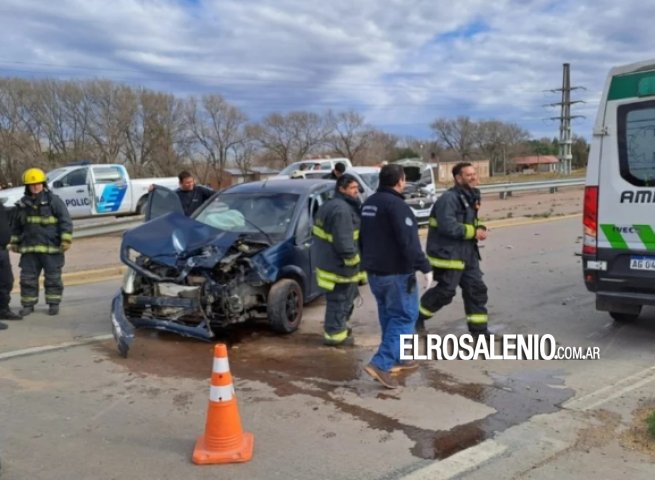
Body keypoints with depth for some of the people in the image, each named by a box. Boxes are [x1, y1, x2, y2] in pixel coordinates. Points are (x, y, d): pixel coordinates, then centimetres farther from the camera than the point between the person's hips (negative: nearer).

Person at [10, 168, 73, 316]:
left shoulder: (54, 201, -6)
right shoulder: (23, 204, 9)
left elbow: (66, 221, -9)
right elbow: (17, 226, 21)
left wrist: (66, 240, -16)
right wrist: (14, 242, 21)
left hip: (51, 247, -4)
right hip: (29, 248, 4)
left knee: (53, 277, 5)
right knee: (27, 277, 7)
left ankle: (54, 304, 15)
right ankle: (28, 304, 18)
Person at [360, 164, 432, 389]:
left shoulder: (369, 203, 11)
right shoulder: (396, 205, -18)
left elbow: (364, 237, 20)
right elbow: (409, 242, -23)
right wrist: (424, 267, -17)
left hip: (374, 270, 9)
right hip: (396, 272, -9)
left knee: (389, 315, 18)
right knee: (404, 317, -3)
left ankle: (397, 358, 28)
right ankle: (381, 363, -11)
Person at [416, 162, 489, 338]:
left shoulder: (470, 197, 13)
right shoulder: (449, 198, -19)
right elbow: (448, 226, -29)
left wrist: (480, 228, 1)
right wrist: (474, 232, -19)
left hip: (467, 253, 9)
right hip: (448, 254, -9)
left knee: (476, 289, 8)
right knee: (445, 291, -2)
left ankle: (479, 330, 18)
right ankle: (417, 316, 20)